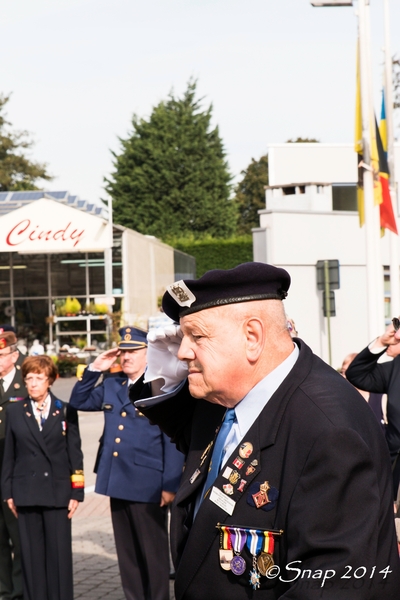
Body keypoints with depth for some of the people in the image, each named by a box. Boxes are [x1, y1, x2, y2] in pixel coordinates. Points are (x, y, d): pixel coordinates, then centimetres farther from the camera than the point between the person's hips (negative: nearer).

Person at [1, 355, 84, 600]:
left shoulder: (66, 411, 2)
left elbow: (75, 453, 2)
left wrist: (77, 492, -3)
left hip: (57, 492, -1)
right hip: (26, 493, 1)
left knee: (59, 552, 1)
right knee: (32, 553, 4)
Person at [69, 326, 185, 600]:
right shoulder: (111, 385, 11)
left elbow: (173, 440, -12)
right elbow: (79, 402, 20)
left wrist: (170, 485, -15)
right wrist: (94, 370, 5)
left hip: (147, 485, -7)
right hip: (118, 483, 7)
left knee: (153, 552, 4)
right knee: (127, 552, 14)